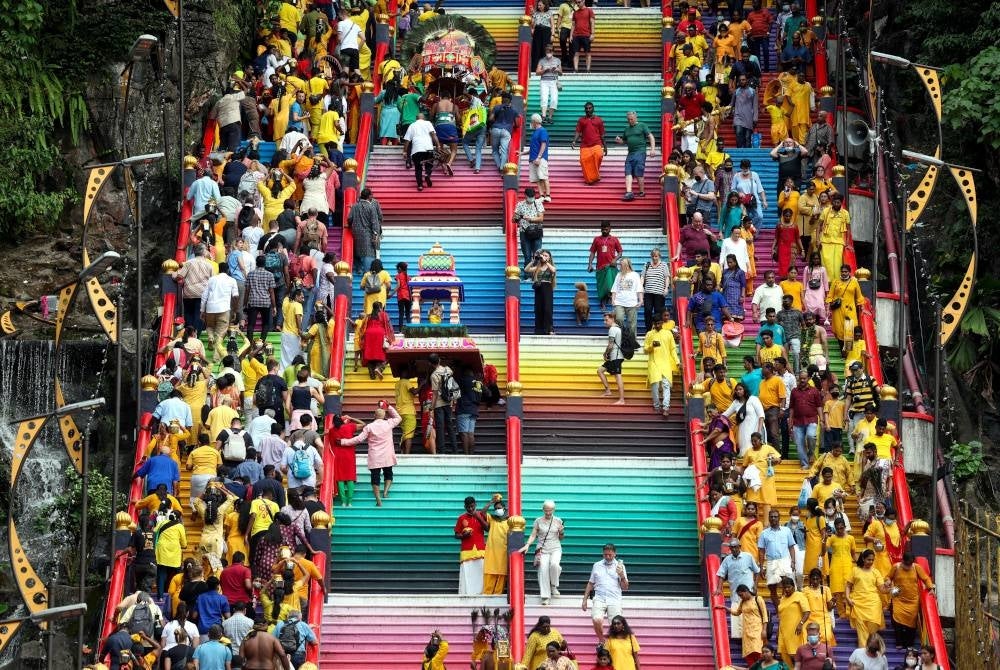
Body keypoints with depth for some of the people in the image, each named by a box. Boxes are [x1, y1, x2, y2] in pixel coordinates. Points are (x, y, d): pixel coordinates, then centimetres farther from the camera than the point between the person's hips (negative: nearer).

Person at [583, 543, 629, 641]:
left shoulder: (620, 566, 11)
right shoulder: (597, 565, 16)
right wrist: (585, 600, 16)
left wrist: (622, 576, -9)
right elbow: (590, 584, 21)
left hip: (614, 600, 0)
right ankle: (601, 641, -3)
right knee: (597, 620, -24)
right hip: (599, 599, 1)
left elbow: (625, 588, 9)